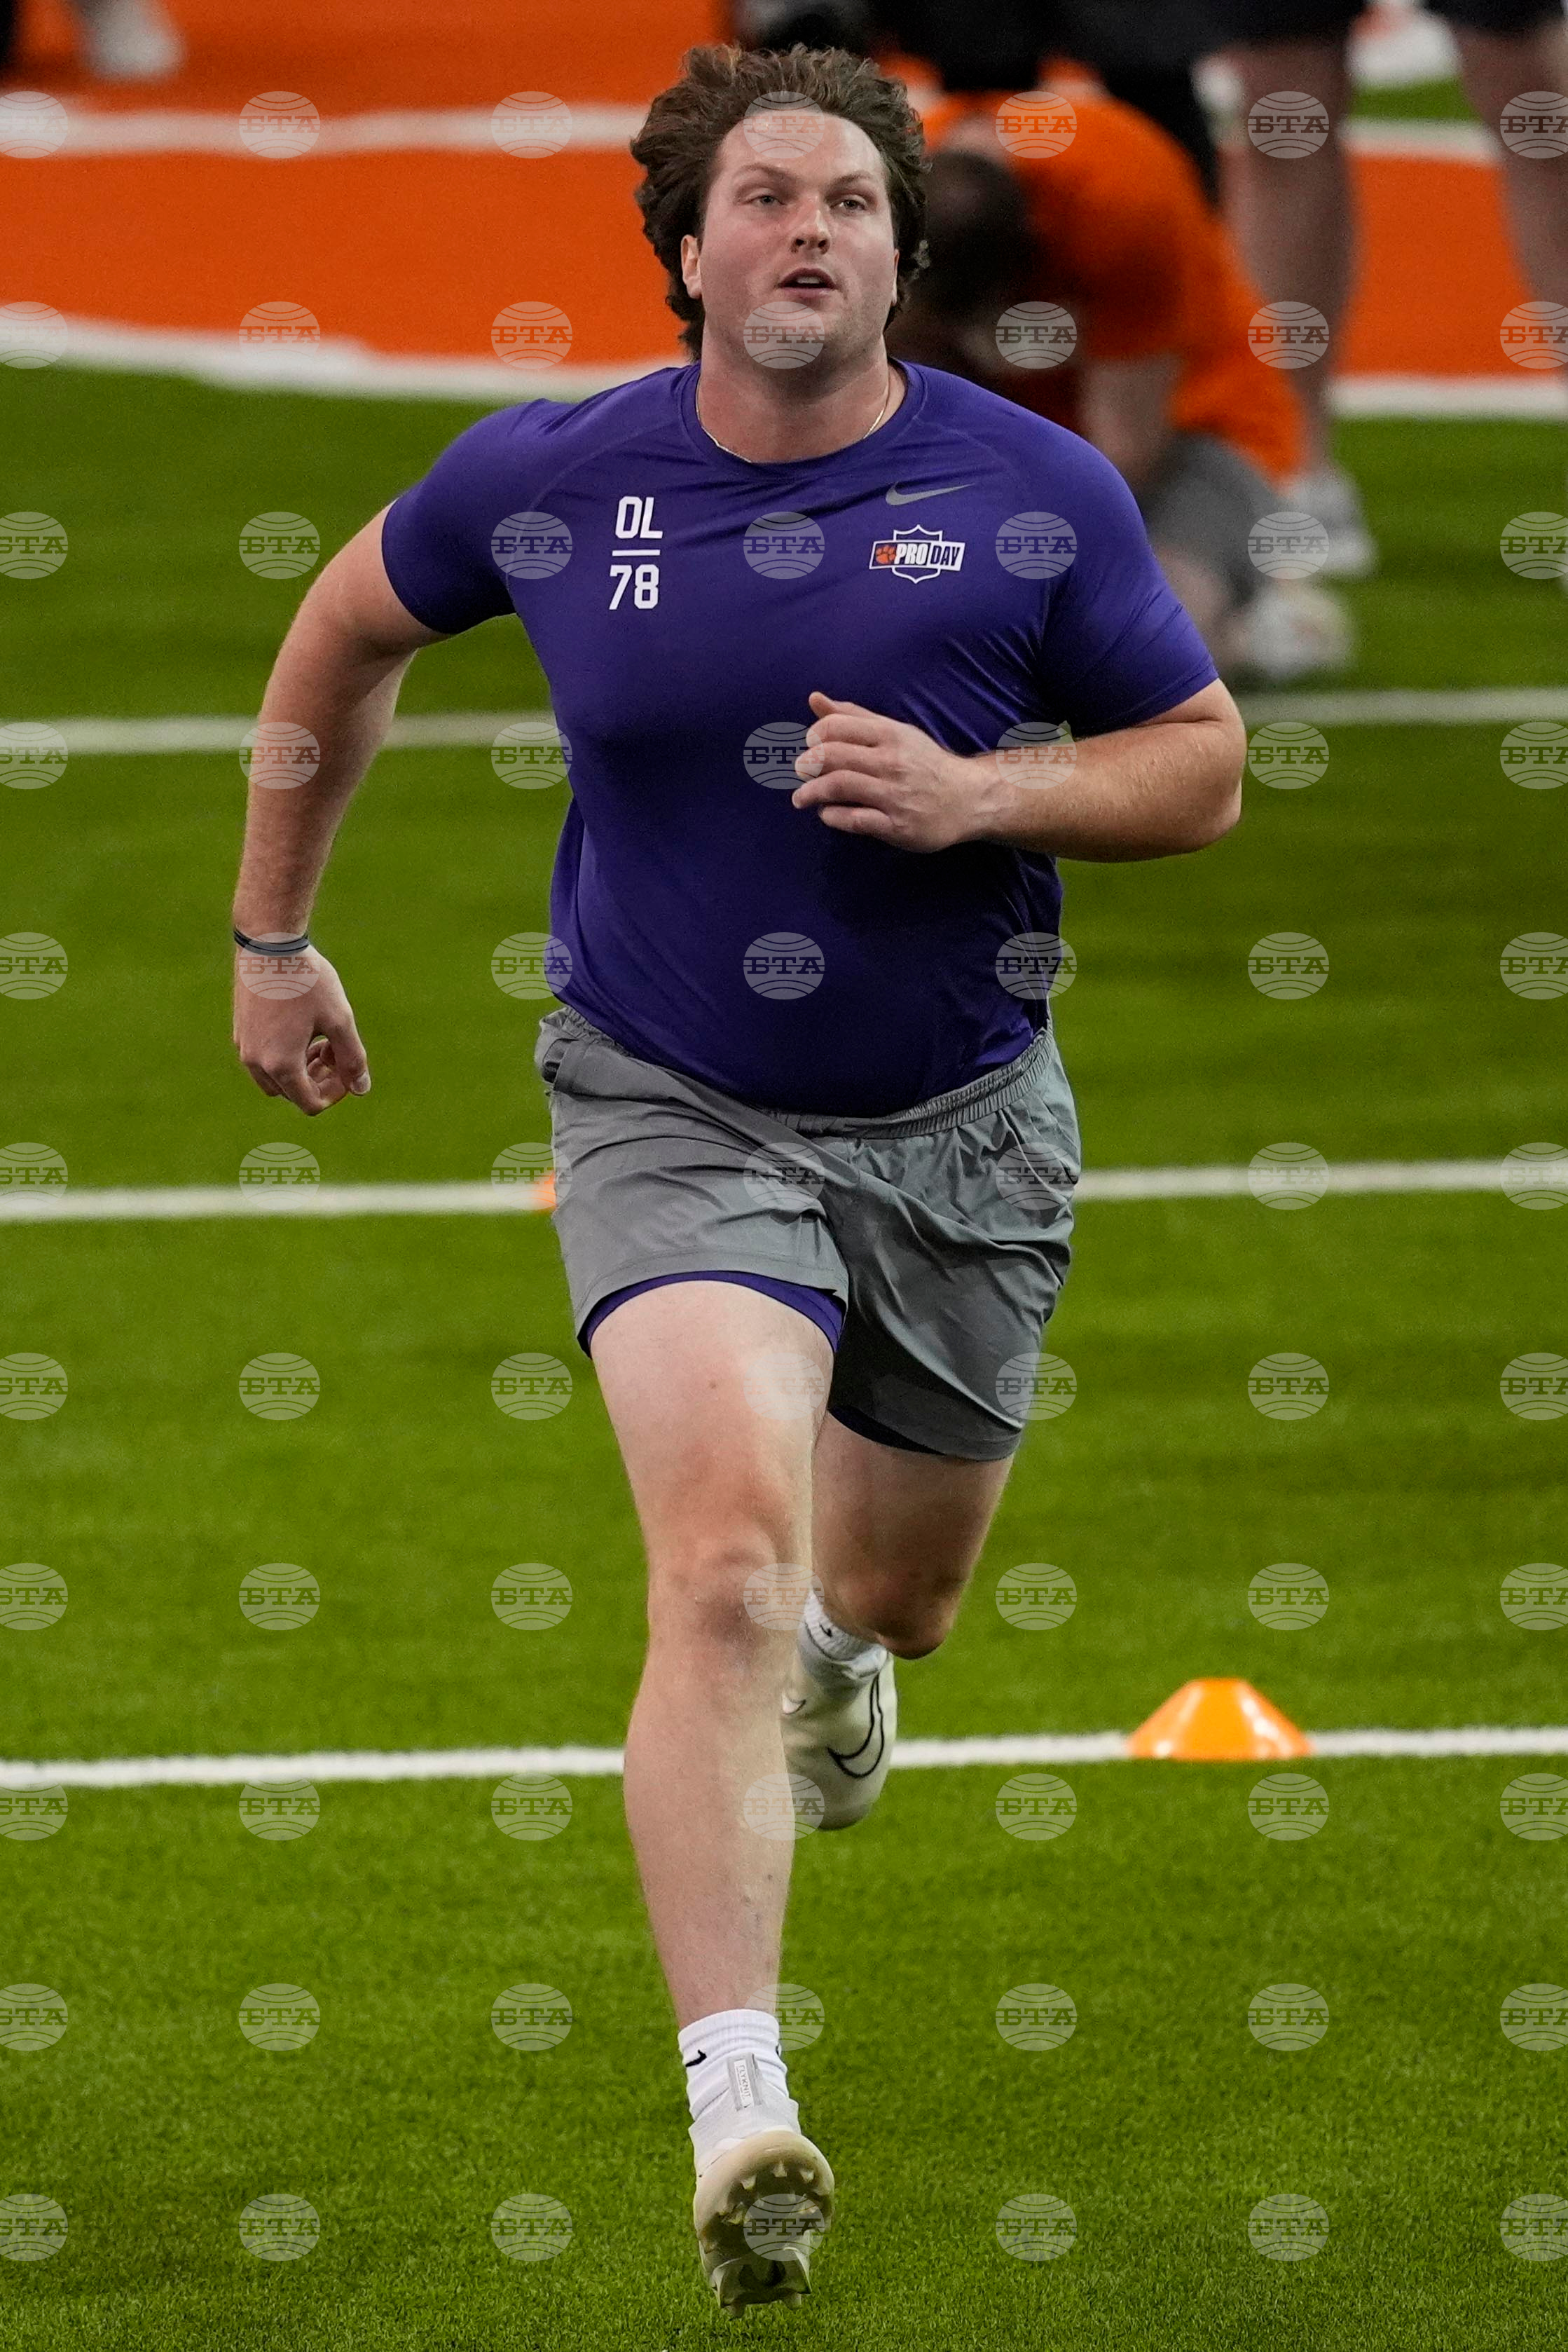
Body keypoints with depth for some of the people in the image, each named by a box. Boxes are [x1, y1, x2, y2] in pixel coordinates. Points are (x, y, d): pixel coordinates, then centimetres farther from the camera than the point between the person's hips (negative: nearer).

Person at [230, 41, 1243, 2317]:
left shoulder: (1037, 493, -9)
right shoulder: (550, 481, -7)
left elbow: (1201, 761, 0)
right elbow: (348, 632, 13)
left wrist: (985, 796, -19)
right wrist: (274, 935, 16)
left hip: (961, 1126, 2)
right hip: (674, 1119, -2)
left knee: (893, 1588, 20)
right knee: (724, 1559, -23)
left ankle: (835, 1652, 62)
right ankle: (736, 2107, -29)